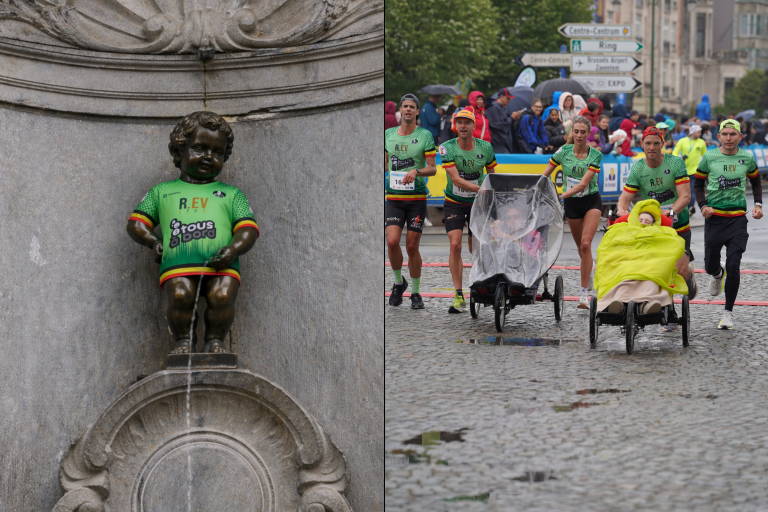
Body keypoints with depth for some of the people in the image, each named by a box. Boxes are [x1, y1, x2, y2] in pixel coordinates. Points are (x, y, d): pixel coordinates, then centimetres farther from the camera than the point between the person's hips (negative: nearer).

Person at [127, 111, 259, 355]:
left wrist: (234, 249, -7)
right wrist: (153, 241, 4)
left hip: (221, 266, 0)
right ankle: (183, 341, -11)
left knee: (223, 296, -29)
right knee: (180, 295, -30)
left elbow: (248, 229, 14)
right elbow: (136, 223, 24)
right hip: (177, 265, 0)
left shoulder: (231, 194, 25)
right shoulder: (162, 192, 27)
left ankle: (215, 340, -9)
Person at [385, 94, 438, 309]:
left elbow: (433, 169, -4)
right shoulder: (388, 135, 8)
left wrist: (416, 171, -20)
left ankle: (416, 293, 14)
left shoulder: (425, 135, -1)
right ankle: (398, 282, 11)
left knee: (412, 246, 0)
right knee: (392, 242, -14)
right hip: (393, 198, 2)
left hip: (417, 198, -2)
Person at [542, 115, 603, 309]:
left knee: (586, 244, -19)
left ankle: (584, 293, -19)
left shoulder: (595, 155, -13)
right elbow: (544, 176, 0)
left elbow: (583, 183, -22)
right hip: (571, 204, 3)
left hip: (591, 201, -3)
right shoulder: (563, 152, -7)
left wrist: (560, 196, -32)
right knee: (581, 247, 11)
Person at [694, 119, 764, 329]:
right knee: (710, 265, 4)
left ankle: (728, 312, 2)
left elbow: (756, 181, 20)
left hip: (738, 218, 0)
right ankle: (717, 274, 44)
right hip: (714, 217, 0)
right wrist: (703, 205, -7)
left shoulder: (747, 158, 3)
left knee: (733, 266, -9)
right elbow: (698, 184, 8)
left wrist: (758, 204, 7)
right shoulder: (709, 157, -2)